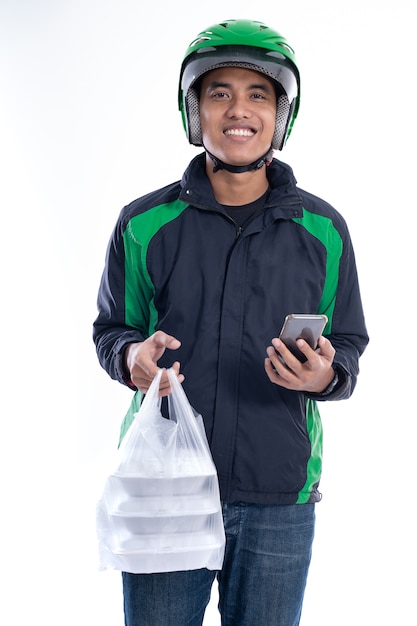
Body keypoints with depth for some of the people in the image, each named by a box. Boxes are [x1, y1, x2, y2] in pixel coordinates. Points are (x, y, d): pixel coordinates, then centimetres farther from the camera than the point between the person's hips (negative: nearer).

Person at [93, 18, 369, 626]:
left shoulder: (322, 230, 3)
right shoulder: (144, 224, 1)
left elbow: (349, 344, 8)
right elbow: (110, 329, 11)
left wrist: (325, 375, -15)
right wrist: (131, 355, -12)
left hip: (279, 498, 1)